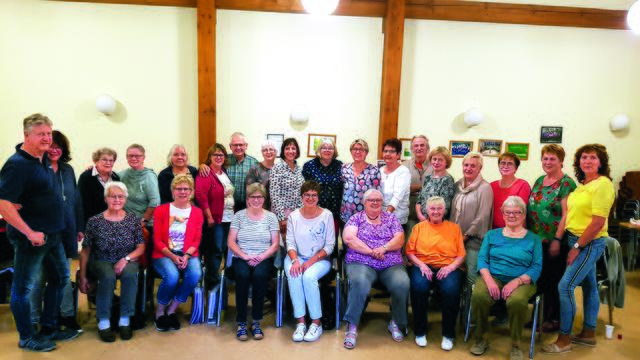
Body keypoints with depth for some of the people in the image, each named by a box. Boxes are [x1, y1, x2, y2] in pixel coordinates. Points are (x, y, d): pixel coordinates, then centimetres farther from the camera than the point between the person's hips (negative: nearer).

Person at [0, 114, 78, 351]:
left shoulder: (44, 159, 7)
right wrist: (30, 233, -22)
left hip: (52, 234, 9)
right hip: (31, 237, -9)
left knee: (60, 277, 18)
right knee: (24, 287, 7)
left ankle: (49, 328, 33)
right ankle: (27, 338, 22)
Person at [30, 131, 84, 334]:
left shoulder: (67, 170, 9)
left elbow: (76, 200, 12)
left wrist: (79, 227, 12)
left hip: (66, 232, 5)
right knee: (39, 276, 7)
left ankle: (67, 315, 25)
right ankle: (34, 320, 22)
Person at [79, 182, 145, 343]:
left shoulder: (133, 220, 2)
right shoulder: (94, 221, -1)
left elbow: (141, 247, 2)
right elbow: (85, 251, 3)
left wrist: (126, 259, -16)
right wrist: (83, 277, 0)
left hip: (127, 261, 1)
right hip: (101, 262, -1)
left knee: (130, 274, -33)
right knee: (108, 276, -35)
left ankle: (125, 320, -19)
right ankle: (103, 322, -21)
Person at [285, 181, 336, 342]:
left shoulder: (326, 215, -2)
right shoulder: (293, 216, 5)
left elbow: (330, 245, -4)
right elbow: (290, 243, 1)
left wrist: (311, 261, -16)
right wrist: (295, 260, -19)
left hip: (320, 259, -2)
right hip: (297, 257, 2)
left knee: (309, 276, -32)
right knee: (294, 274, -30)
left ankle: (316, 323, -16)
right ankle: (300, 322, -21)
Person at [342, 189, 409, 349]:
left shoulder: (391, 218, 16)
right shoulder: (356, 218, 10)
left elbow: (400, 239, 3)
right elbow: (348, 238, -6)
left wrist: (383, 248, -16)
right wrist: (372, 252, -12)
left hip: (391, 265, 2)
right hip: (361, 263, -2)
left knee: (403, 284, -27)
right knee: (360, 283, -35)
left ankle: (396, 323, -2)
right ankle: (352, 327, -21)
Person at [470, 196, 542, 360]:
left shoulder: (533, 239, 10)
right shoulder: (492, 234, 15)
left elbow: (536, 267, -1)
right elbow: (482, 259, 5)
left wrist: (516, 282, -18)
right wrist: (488, 279, -14)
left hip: (521, 281, -1)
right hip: (493, 277, 2)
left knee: (517, 301, -36)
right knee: (478, 296, -32)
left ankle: (515, 343, -9)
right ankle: (481, 337, -5)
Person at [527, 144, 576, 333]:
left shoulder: (566, 184, -10)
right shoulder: (539, 181, 11)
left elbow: (566, 215, -16)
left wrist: (557, 240, -20)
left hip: (553, 241, -7)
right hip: (535, 239, 7)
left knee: (553, 280, 5)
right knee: (538, 279, 14)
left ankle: (555, 319, 21)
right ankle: (538, 315, 29)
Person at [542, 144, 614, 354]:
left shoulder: (602, 184, -15)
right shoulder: (582, 184, 10)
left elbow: (599, 222, -20)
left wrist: (577, 247, -18)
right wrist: (575, 244, 9)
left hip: (590, 243, -8)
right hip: (577, 240, 8)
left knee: (565, 286, -10)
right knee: (588, 285, 16)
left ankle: (564, 339, 1)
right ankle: (588, 334, 27)